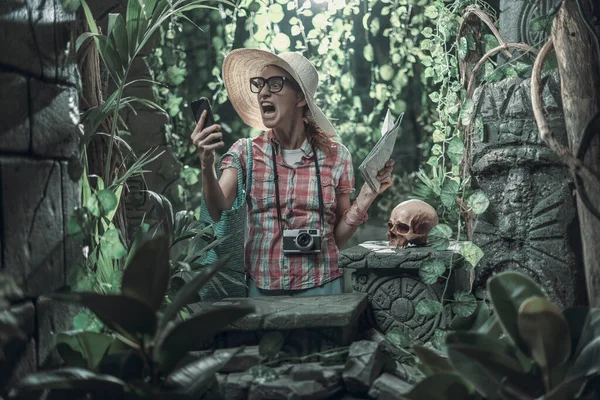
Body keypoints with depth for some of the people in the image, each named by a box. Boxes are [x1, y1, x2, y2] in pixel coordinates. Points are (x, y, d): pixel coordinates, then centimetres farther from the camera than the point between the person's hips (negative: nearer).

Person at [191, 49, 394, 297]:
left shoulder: (335, 156, -1)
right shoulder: (245, 152, 0)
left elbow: (337, 238, 5)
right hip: (261, 288, 0)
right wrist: (207, 165, -31)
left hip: (320, 287, 0)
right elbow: (219, 212, -16)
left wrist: (365, 199, -10)